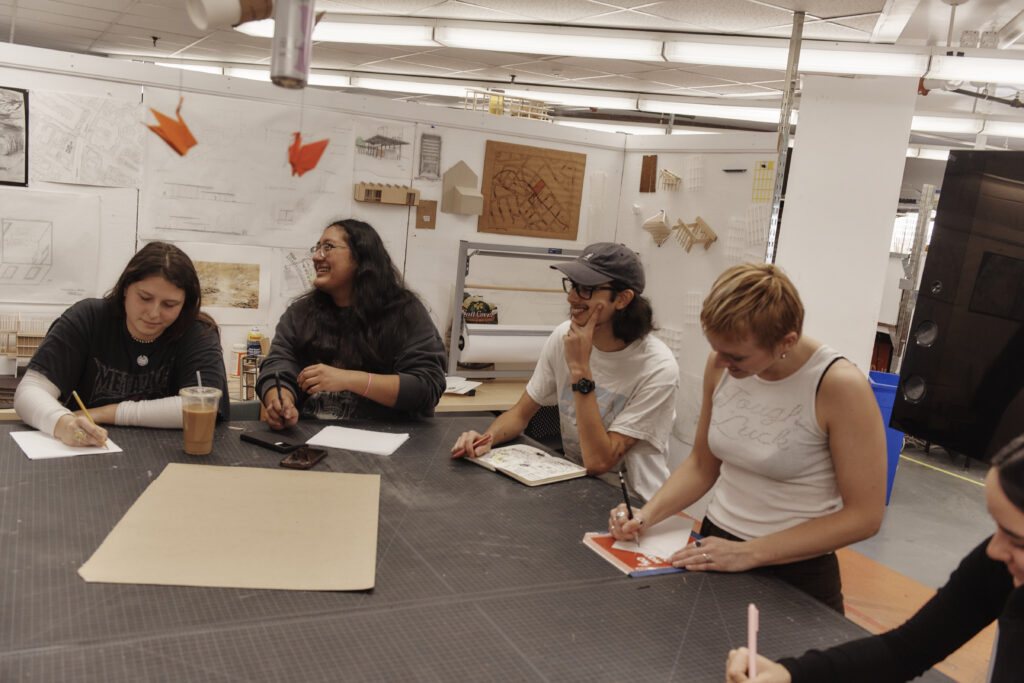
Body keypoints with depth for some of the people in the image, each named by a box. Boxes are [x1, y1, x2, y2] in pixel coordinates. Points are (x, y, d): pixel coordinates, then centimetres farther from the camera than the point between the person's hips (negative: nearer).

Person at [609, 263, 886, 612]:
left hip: (795, 572, -4)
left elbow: (864, 515, -17)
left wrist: (750, 553, -20)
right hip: (714, 548, 4)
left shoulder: (840, 386, -20)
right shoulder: (720, 366, -4)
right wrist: (647, 514, -7)